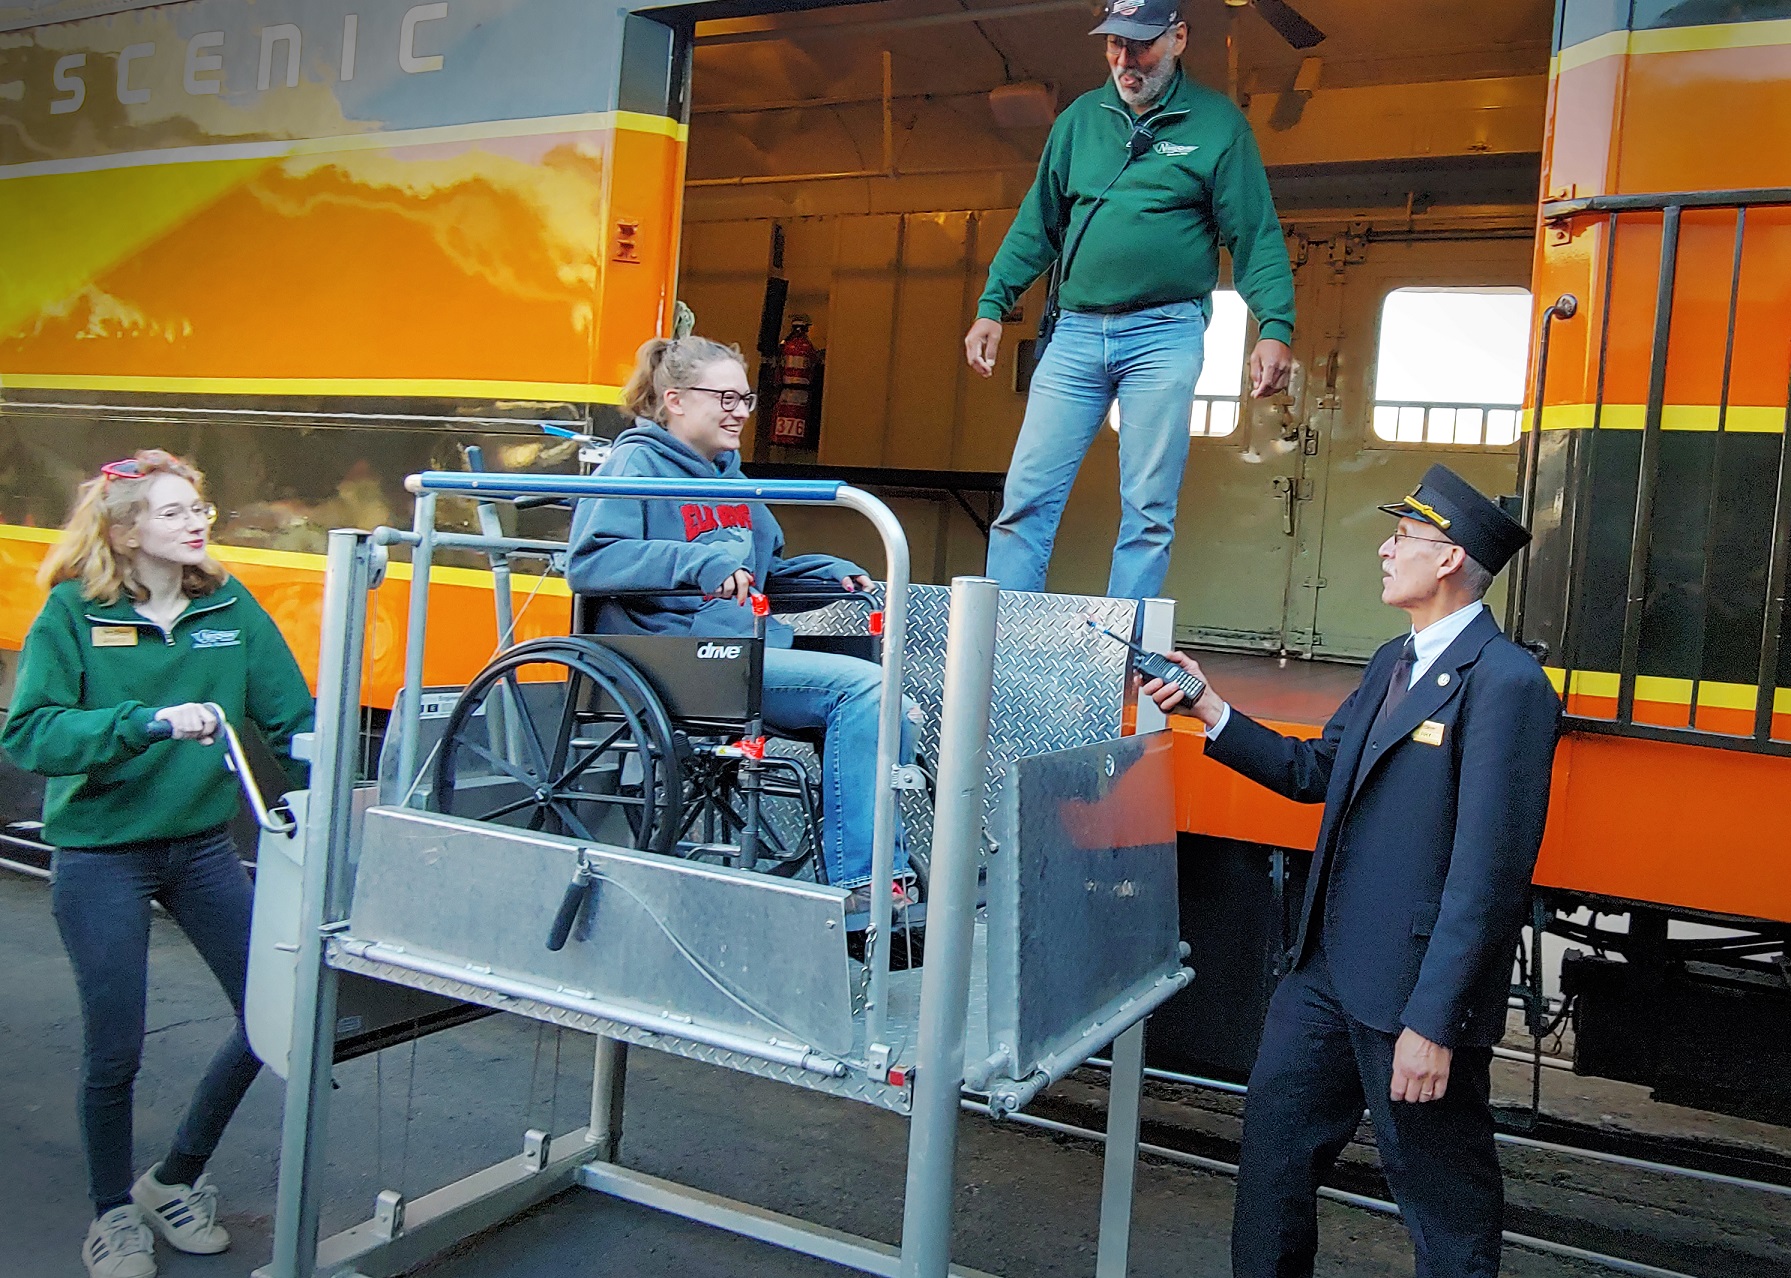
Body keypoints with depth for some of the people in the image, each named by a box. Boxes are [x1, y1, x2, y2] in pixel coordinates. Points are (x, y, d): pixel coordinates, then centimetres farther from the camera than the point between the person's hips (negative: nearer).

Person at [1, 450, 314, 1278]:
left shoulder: (228, 605, 0)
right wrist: (149, 721, -30)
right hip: (100, 857, -4)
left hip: (202, 845, 4)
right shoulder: (73, 612, -9)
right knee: (114, 1048, 4)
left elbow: (293, 719, 1)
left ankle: (175, 1180, 26)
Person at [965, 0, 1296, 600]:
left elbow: (1256, 235, 0)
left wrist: (1276, 328, -12)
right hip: (1076, 332, 3)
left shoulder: (1218, 123, 4)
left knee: (1148, 509, -2)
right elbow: (1037, 223, 17)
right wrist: (992, 306, 9)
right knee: (1026, 497, -3)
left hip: (1164, 333, -3)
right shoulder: (1080, 118, 13)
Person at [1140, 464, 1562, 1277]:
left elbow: (1488, 873, -22)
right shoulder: (1391, 663, 12)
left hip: (1414, 990, -9)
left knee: (1444, 1201, 8)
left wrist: (1432, 1023, -23)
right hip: (1330, 967, 9)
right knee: (1275, 1140, 19)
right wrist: (1208, 709, 8)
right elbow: (1314, 772, 17)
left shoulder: (1506, 683, -18)